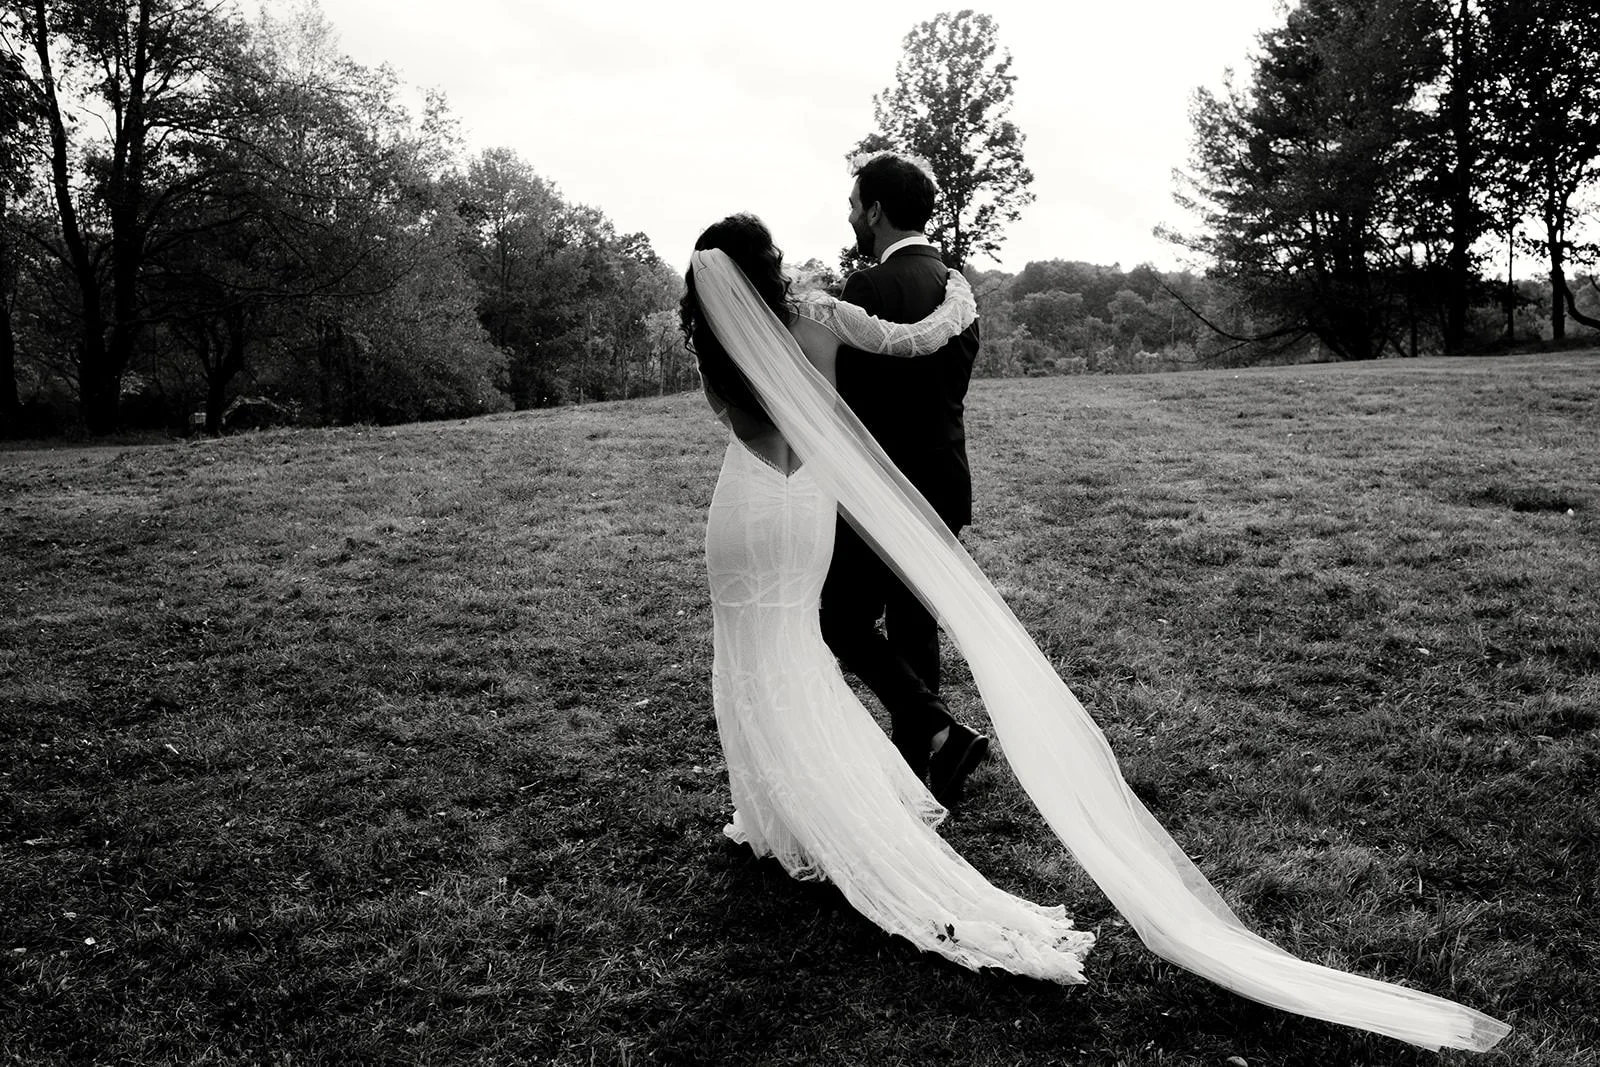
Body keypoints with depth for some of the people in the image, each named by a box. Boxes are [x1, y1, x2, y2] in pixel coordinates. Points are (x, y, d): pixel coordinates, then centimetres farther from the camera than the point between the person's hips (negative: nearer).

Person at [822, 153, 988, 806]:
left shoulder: (870, 288, -16)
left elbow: (851, 402, -16)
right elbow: (951, 386, 12)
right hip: (943, 486, 8)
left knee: (842, 622, 5)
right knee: (914, 629, 16)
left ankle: (942, 734, -5)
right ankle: (911, 770, 25)